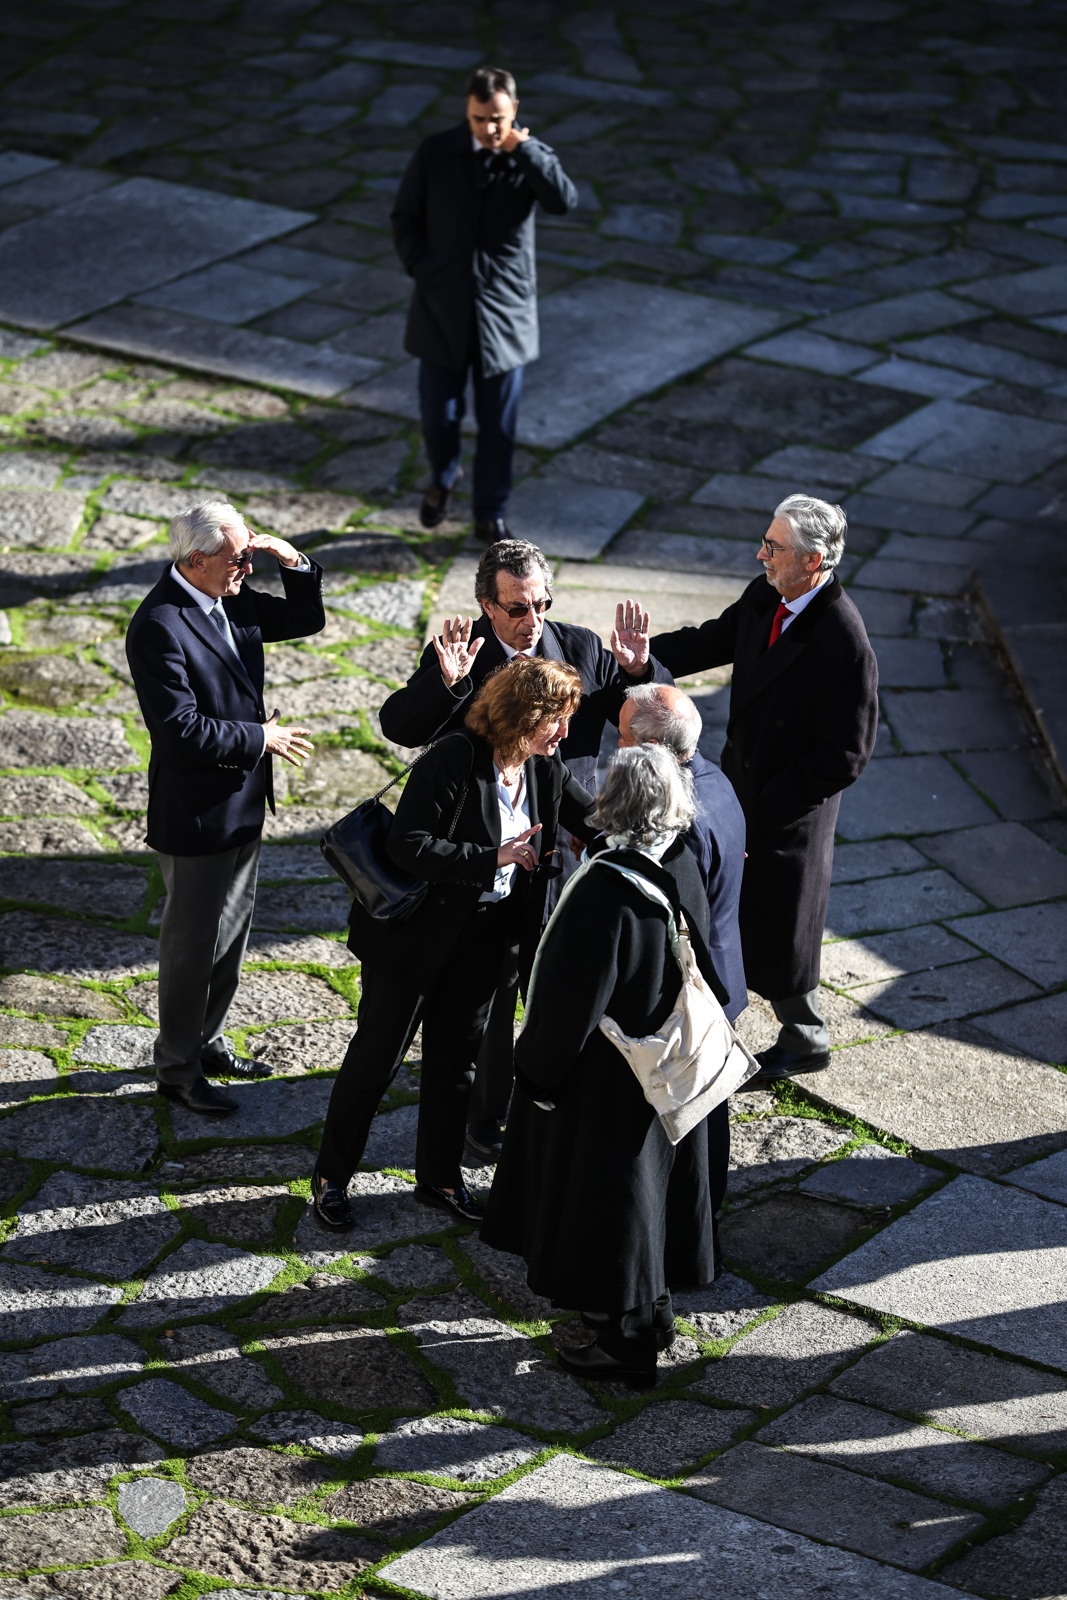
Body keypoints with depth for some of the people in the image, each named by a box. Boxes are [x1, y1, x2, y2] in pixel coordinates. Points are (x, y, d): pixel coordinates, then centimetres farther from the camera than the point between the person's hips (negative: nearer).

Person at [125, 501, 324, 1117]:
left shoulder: (233, 599, 1)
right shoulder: (159, 626, -25)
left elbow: (307, 619, 13)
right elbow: (182, 729, -28)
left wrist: (294, 562, -5)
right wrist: (260, 739, -18)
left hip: (243, 802, 9)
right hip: (196, 816, -9)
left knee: (234, 930, 21)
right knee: (192, 944, 6)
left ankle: (207, 1041, 39)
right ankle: (178, 1067, 22)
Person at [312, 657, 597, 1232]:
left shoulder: (545, 771, -2)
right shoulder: (454, 761, -24)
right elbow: (408, 845, -28)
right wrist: (493, 858, -28)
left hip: (482, 937, 6)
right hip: (415, 931, -6)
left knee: (457, 1054, 16)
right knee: (377, 1053, 4)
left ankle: (440, 1177, 32)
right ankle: (330, 1177, 19)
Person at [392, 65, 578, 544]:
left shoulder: (531, 157, -5)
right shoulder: (435, 153, -3)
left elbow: (564, 202, -25)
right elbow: (405, 218, 6)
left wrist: (522, 147, -23)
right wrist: (421, 270, -5)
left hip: (505, 314, -1)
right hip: (442, 309, 1)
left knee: (498, 424, 5)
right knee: (438, 414, 8)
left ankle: (490, 515, 22)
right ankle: (442, 478, 40)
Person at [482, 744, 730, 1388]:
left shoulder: (607, 889, -31)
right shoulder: (684, 870, -8)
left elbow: (575, 1001, -25)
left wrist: (542, 1074, -11)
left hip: (608, 1081, -7)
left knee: (607, 1194, 9)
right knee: (655, 1178, 23)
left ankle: (630, 1340, 20)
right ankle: (652, 1308, 41)